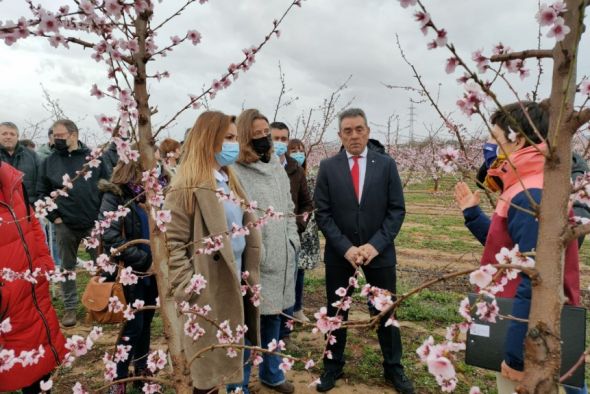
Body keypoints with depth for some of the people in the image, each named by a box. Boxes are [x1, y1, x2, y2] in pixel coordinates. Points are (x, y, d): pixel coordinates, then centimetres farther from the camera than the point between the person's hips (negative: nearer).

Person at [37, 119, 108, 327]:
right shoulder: (49, 162, 3)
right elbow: (41, 192, 7)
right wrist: (53, 216, -2)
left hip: (94, 223, -1)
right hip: (65, 225, 1)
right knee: (67, 267, 10)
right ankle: (70, 308, 22)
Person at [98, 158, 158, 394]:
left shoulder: (148, 194, 9)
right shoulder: (113, 197, -10)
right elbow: (111, 239, -22)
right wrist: (144, 259, -22)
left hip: (151, 272, 6)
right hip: (131, 273, -6)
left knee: (146, 322, 15)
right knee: (134, 325, 0)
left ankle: (142, 370, 32)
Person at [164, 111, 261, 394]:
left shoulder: (230, 181, 11)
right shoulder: (187, 186, -14)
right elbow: (173, 244, -16)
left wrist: (250, 275, 12)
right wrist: (189, 291, -19)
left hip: (237, 284, 8)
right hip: (210, 291, -8)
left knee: (241, 353, 21)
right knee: (209, 367, 10)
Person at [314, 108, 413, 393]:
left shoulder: (386, 164, -2)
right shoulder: (328, 167, -2)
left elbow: (397, 210, -3)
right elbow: (322, 213, -4)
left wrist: (375, 245, -14)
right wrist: (345, 247, -14)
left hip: (379, 251, 0)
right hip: (339, 252, 0)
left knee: (386, 311, 12)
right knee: (336, 312, 13)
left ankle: (393, 367, 32)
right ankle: (333, 366, 33)